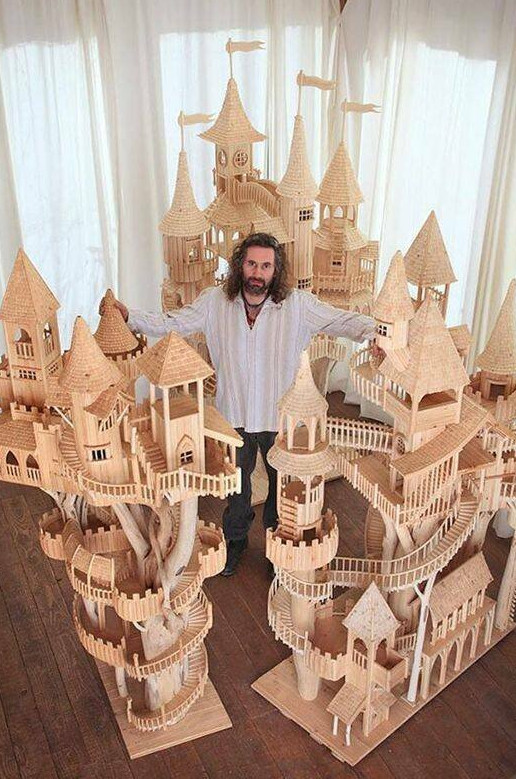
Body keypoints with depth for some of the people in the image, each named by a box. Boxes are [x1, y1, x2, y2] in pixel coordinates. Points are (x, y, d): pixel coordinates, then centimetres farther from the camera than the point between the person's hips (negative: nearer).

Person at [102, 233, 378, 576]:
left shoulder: (297, 304, -14)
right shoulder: (215, 301, -8)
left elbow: (343, 320, -15)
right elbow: (171, 324, -5)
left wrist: (376, 329, -34)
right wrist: (128, 315, -18)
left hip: (280, 416, -1)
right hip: (234, 414, 1)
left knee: (282, 483, 20)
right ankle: (235, 540, 49)